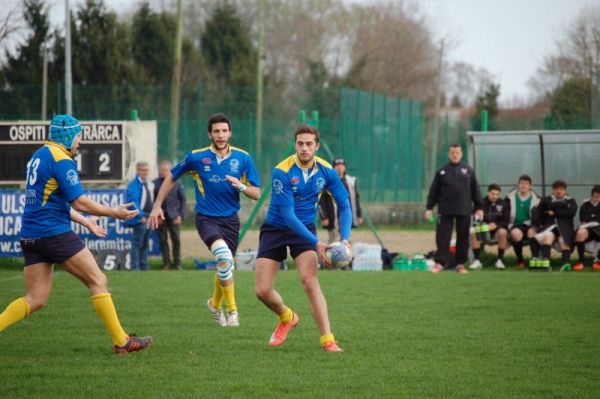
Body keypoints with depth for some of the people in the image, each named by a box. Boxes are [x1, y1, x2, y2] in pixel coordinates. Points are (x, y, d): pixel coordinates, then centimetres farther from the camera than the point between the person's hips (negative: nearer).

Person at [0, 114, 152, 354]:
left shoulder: (39, 156, 19)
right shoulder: (61, 159, -11)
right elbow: (79, 202, -14)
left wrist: (86, 222, 31)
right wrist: (114, 213, -3)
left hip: (30, 235, 9)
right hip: (55, 233, -9)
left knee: (36, 300, 7)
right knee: (98, 281, 1)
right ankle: (121, 341, 3)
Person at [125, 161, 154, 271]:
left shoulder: (150, 184, 14)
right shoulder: (134, 184, -11)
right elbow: (133, 201, -17)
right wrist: (140, 216, -20)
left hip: (148, 217, 8)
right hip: (140, 218, -8)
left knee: (145, 244, 12)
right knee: (137, 243, -8)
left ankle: (144, 267, 17)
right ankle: (135, 267, -7)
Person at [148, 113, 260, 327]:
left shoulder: (243, 158, -1)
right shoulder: (196, 157, -4)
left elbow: (256, 193, 1)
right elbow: (171, 178, 10)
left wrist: (241, 187, -20)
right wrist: (157, 206, 7)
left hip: (230, 219, 3)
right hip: (206, 218, -3)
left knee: (225, 266, 11)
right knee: (224, 255, -28)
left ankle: (215, 304, 43)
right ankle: (232, 310, -20)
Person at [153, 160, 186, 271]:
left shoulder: (177, 183, 4)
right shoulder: (155, 183, 2)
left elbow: (183, 200, 5)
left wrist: (181, 215, -3)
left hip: (173, 216, 0)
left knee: (176, 240, 1)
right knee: (163, 240, 2)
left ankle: (177, 263, 9)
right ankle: (166, 263, 10)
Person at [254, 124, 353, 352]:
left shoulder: (326, 171, -9)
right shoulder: (282, 172, -22)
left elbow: (344, 205, 0)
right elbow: (288, 215, -24)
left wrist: (345, 239, -16)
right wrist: (316, 243, -28)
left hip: (304, 229, 1)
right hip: (275, 229, -1)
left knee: (309, 280, -23)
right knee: (262, 291, -6)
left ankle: (327, 339, -22)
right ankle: (286, 318, 28)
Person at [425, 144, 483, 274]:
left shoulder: (468, 171, 10)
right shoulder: (441, 171, 8)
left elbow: (475, 190, 11)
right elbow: (434, 191, 8)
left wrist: (479, 208, 6)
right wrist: (429, 208, 2)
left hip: (464, 211, 1)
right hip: (445, 211, -1)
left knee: (463, 237, 4)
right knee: (442, 237, -4)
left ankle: (460, 264, 10)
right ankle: (439, 263, -2)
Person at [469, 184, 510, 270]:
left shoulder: (503, 204, 0)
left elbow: (505, 221, -3)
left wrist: (496, 225, -23)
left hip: (497, 228, 0)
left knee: (503, 232, -36)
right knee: (473, 233, -31)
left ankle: (499, 260, -21)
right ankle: (477, 260, -22)